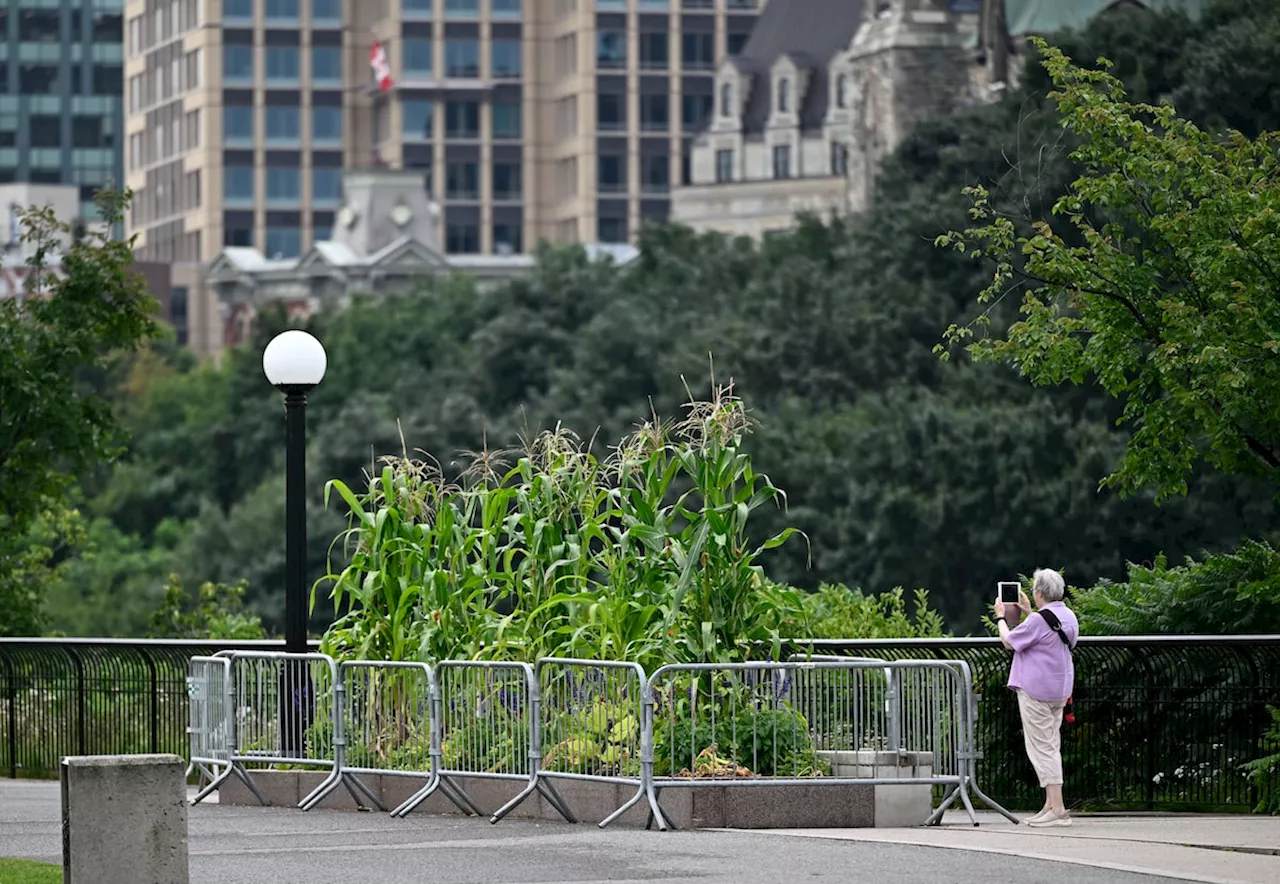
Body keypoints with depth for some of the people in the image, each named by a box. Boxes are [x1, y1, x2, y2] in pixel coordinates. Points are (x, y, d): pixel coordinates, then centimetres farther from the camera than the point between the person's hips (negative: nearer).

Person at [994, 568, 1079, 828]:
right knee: (1052, 746, 14)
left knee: (1042, 748, -7)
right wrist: (1028, 613, 31)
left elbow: (1009, 641, -8)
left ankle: (1057, 809, -12)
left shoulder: (1038, 621, -19)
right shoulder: (1069, 617, 8)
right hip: (1060, 690, 9)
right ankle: (1051, 806, 15)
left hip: (1036, 691, -9)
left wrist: (1001, 617, 8)